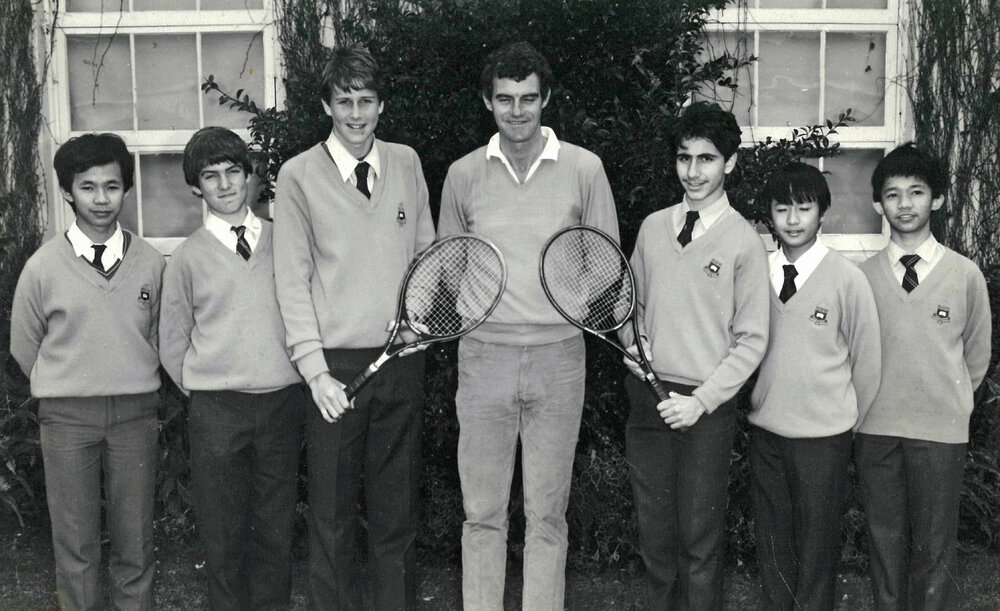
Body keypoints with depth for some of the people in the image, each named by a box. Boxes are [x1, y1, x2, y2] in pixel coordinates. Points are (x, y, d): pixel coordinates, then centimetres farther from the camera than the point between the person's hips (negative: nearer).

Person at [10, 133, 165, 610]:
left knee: (135, 540, 7)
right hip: (66, 415, -1)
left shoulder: (151, 263, -1)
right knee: (75, 543, 6)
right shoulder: (42, 268, -3)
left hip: (136, 412, 1)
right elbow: (24, 348, 8)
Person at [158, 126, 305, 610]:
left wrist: (301, 380, 8)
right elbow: (172, 345, 9)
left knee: (276, 528, 6)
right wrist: (206, 393, 6)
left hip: (283, 403, 1)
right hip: (215, 410, -1)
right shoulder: (188, 257, 3)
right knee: (223, 533, 4)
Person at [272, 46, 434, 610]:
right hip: (335, 365, -2)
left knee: (398, 507, 10)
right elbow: (293, 279, -3)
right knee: (333, 515, 3)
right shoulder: (299, 175, -1)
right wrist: (315, 370, -10)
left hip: (402, 359, 3)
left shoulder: (406, 163, 8)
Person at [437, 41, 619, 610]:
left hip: (558, 356, -1)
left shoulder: (584, 168, 1)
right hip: (483, 355, 1)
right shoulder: (463, 174, 6)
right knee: (483, 512, 6)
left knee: (547, 515, 6)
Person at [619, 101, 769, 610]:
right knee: (654, 534, 12)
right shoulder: (652, 228, 7)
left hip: (705, 406, -4)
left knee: (699, 542, 2)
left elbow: (751, 341, -6)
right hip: (647, 394, 4)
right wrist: (634, 342, -2)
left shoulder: (743, 242, -6)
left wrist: (700, 400, -13)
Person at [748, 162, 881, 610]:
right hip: (764, 428, 3)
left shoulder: (847, 279, -9)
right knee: (771, 539, 15)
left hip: (824, 436, -3)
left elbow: (867, 360, -2)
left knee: (816, 542, 8)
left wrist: (848, 419, 5)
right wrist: (762, 403, 8)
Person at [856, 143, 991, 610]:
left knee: (934, 548, 4)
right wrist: (872, 402, 8)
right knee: (885, 541, 11)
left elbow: (978, 355, 9)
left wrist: (949, 399, 12)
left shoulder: (965, 274, -1)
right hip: (875, 429, 1)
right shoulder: (862, 276, 2)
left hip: (941, 431, -1)